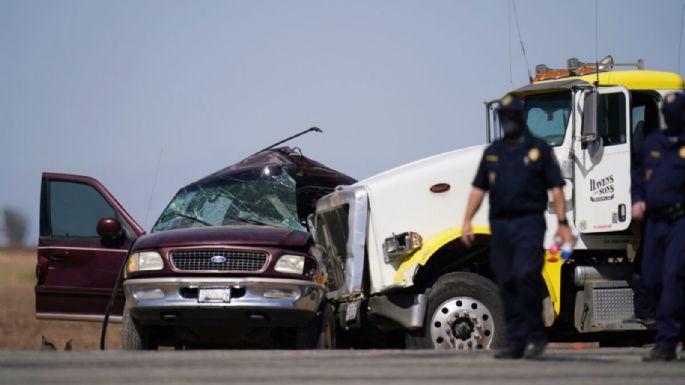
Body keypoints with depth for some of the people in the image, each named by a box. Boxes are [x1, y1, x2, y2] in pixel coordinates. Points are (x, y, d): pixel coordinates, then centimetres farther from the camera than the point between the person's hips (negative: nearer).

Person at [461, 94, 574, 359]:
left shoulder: (539, 149, 5)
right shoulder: (492, 152, 17)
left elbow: (556, 188, 2)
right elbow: (478, 188, 15)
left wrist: (562, 223, -5)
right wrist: (467, 222, 6)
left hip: (529, 221, -5)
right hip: (500, 224, 5)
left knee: (525, 275, -18)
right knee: (506, 282, 3)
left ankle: (536, 335, -7)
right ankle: (516, 342, 8)